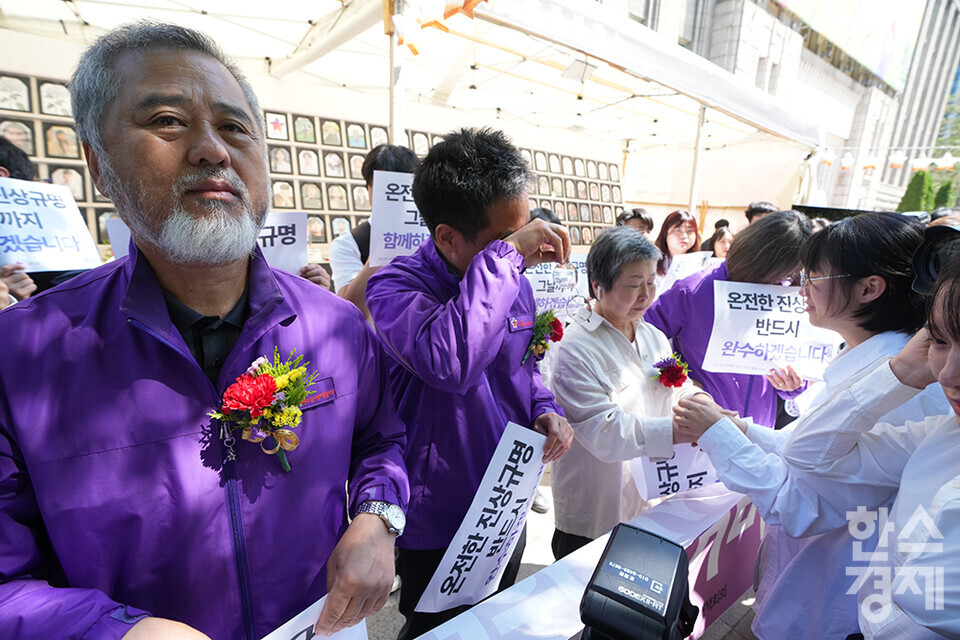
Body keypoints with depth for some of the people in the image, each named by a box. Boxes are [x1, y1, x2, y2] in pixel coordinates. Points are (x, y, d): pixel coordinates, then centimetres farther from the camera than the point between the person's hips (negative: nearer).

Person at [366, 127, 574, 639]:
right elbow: (450, 362, -44)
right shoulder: (395, 286, -23)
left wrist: (545, 410, -6)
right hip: (438, 526, -5)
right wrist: (508, 253, -38)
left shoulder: (514, 281, -3)